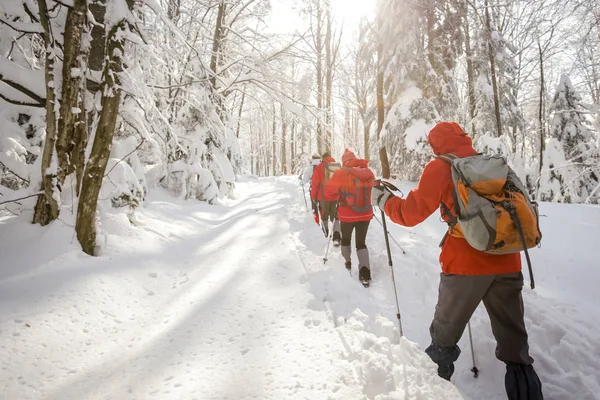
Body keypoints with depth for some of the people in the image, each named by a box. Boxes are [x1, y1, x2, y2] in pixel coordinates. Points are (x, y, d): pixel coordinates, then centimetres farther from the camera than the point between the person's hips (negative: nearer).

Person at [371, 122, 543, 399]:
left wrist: (383, 200, 9)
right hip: (507, 262, 4)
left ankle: (436, 378, 32)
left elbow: (411, 212, -6)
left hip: (466, 263, -4)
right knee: (513, 335, 16)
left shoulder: (440, 168, -3)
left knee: (446, 329, 16)